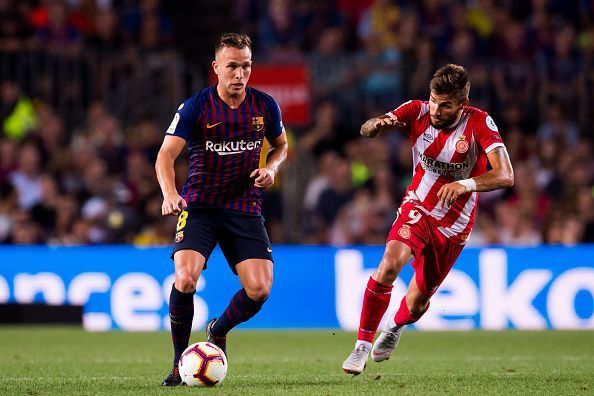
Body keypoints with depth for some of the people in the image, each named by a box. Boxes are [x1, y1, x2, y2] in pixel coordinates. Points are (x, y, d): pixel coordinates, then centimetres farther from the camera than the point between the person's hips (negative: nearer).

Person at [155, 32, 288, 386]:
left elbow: (281, 145, 20)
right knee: (185, 279, -24)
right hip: (199, 207, -3)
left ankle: (219, 331, 23)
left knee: (260, 289, -12)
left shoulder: (265, 106, 1)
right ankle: (180, 363, -4)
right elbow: (166, 155, -18)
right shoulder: (195, 107, -9)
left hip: (245, 208, 3)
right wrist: (170, 194, -37)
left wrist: (271, 167, -3)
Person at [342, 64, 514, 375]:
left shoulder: (479, 123, -20)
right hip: (417, 209, 0)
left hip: (453, 226, 0)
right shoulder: (418, 112, -14)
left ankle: (395, 326, 46)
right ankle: (362, 346, -16)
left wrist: (464, 184, -45)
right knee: (389, 266, -29)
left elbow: (505, 175, -28)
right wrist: (377, 124, -47)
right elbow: (366, 130, -22)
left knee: (416, 303, 8)